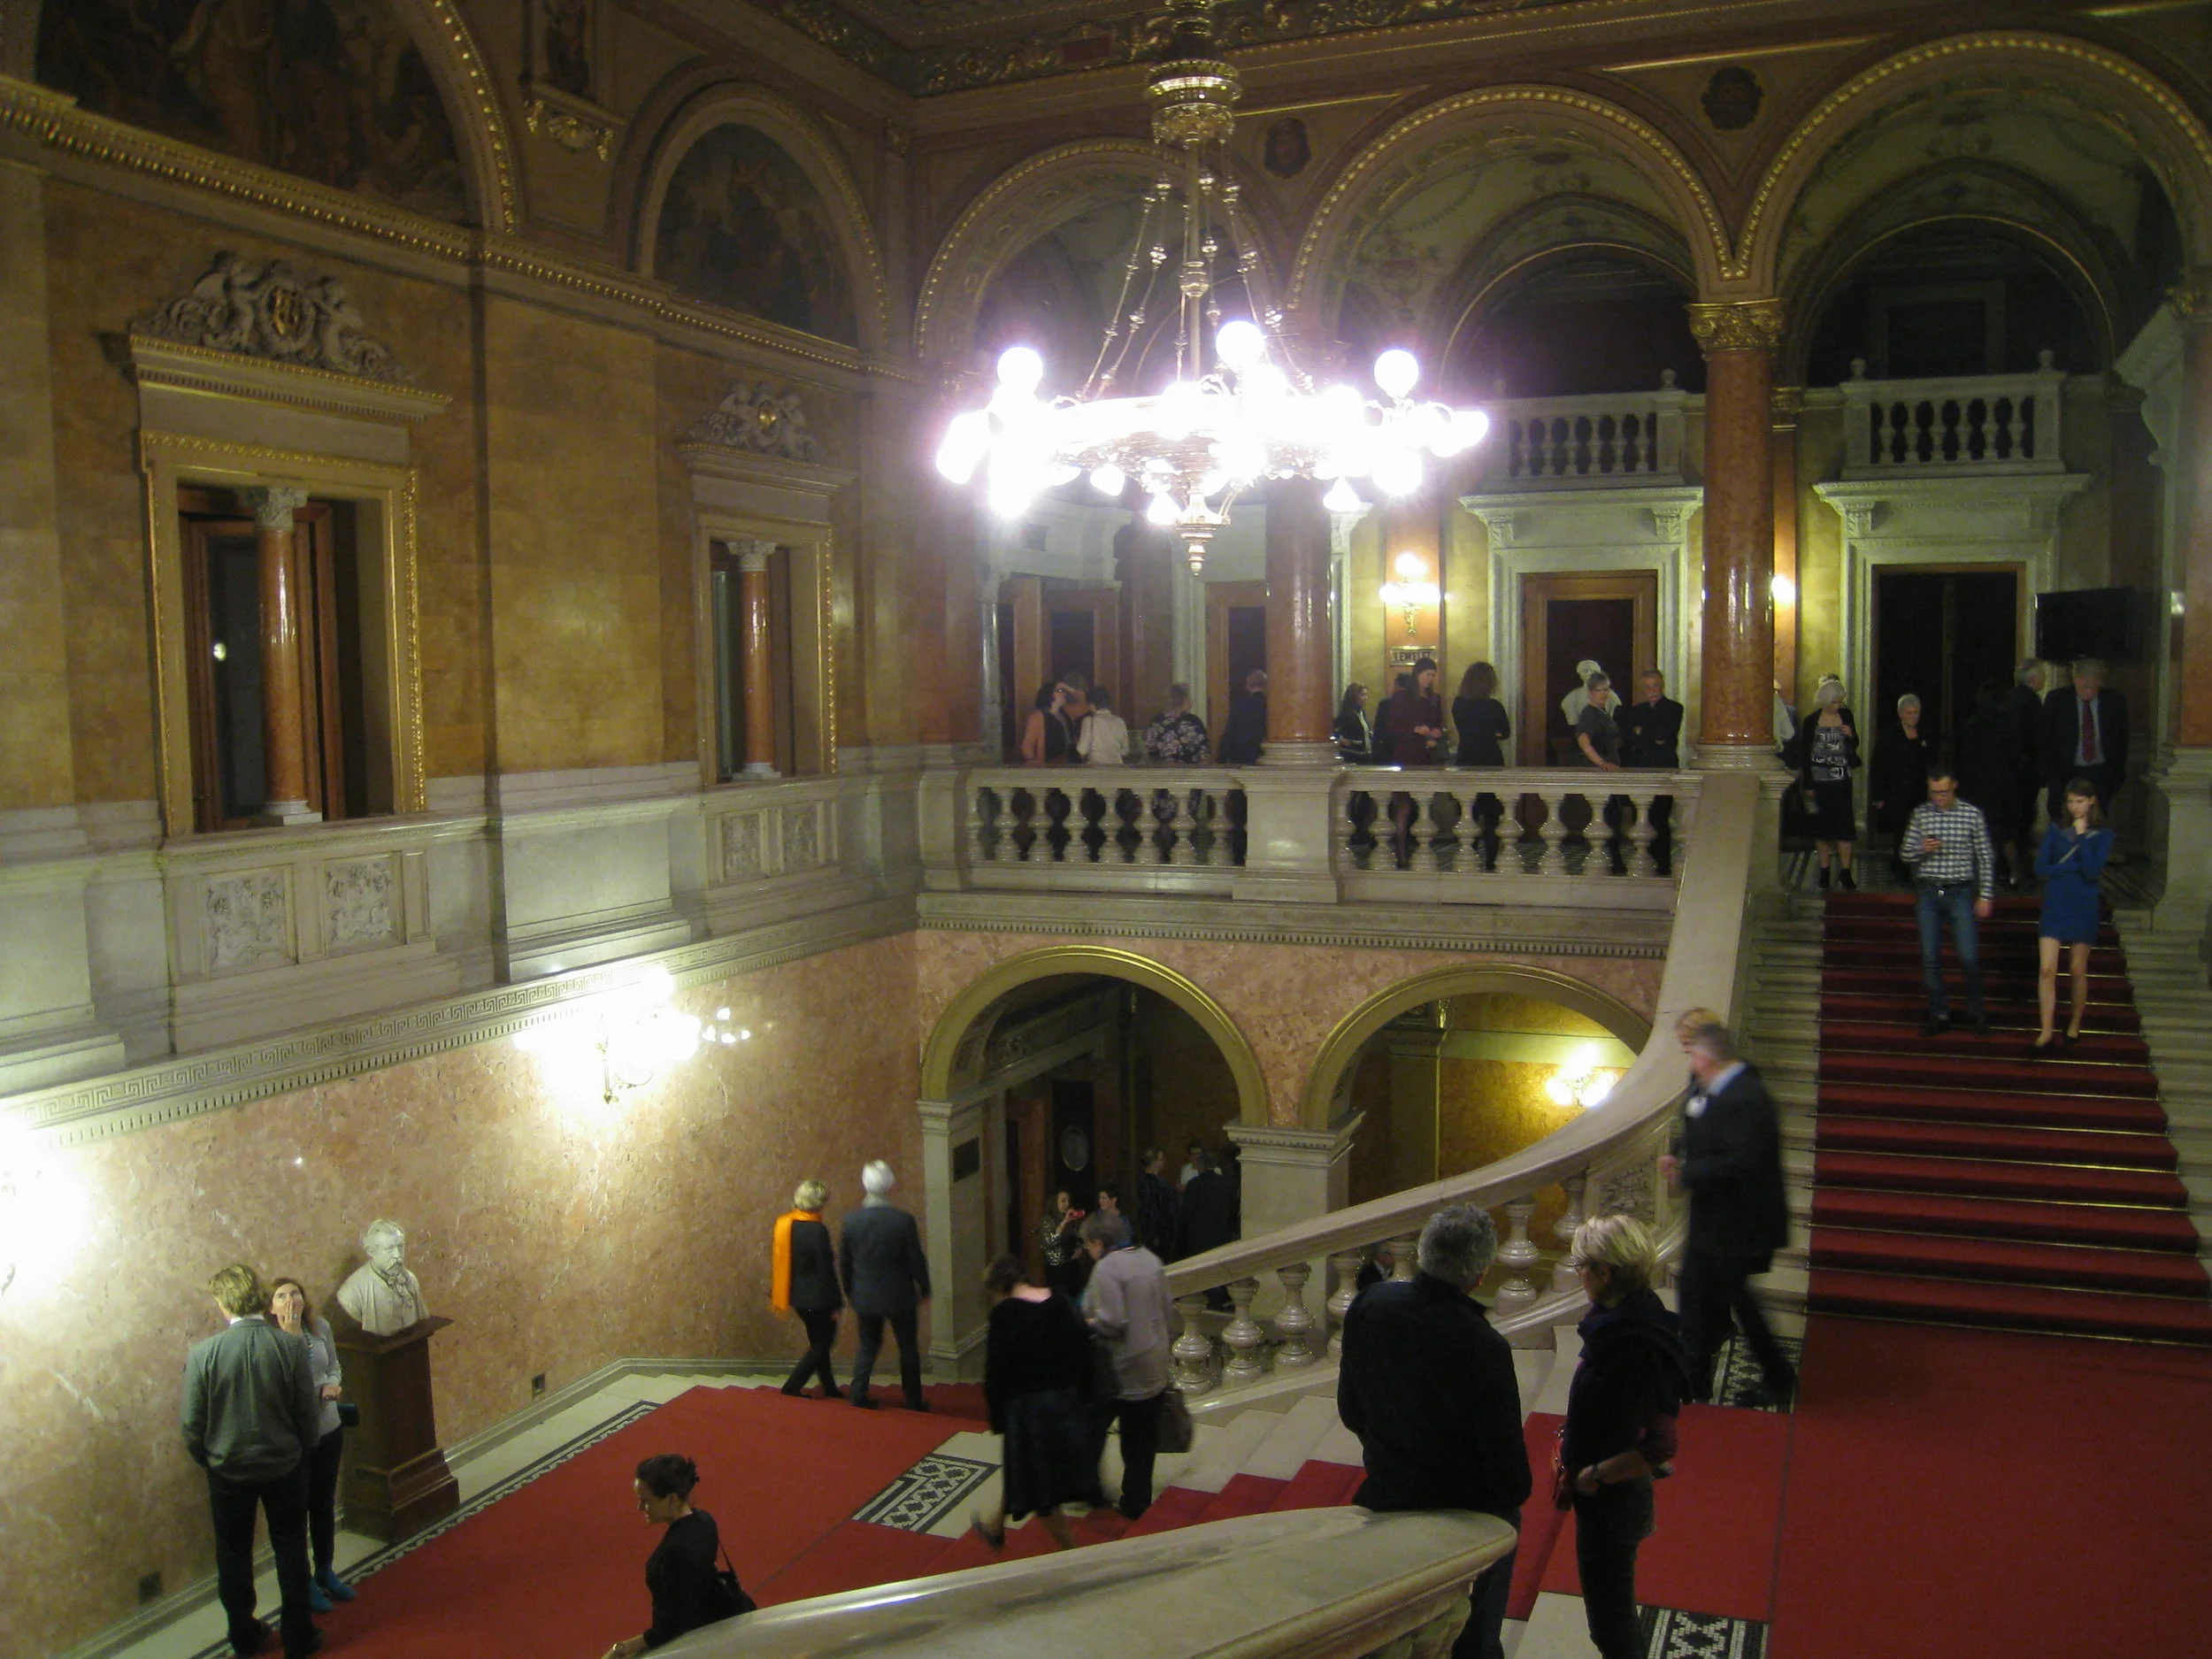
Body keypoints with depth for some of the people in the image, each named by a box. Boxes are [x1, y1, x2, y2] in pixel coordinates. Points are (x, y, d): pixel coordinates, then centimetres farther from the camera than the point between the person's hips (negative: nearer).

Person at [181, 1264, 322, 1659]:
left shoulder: (202, 1354, -18)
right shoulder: (292, 1346, -16)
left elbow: (193, 1424, -9)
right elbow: (308, 1413, -8)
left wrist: (208, 1459, 11)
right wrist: (303, 1451, 11)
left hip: (228, 1469, 0)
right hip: (284, 1465, 0)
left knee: (234, 1554, 19)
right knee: (291, 1552, 15)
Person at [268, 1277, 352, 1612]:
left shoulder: (320, 1327, -4)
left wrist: (333, 1384, -11)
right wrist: (292, 1335, -33)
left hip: (328, 1428, 5)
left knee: (324, 1505, 20)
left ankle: (326, 1571, 39)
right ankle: (303, 1582, 29)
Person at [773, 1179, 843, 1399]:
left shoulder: (783, 1224, 0)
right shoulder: (817, 1230, -21)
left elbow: (777, 1259, 7)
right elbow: (825, 1269, -19)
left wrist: (775, 1293, 16)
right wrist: (836, 1302, -11)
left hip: (797, 1296, 8)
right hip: (817, 1297, -8)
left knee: (818, 1342, 20)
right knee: (822, 1343, 8)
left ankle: (830, 1388, 29)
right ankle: (791, 1387, 4)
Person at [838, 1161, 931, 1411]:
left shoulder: (851, 1220, -8)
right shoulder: (903, 1220, -18)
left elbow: (843, 1262, 2)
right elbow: (916, 1260, -11)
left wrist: (850, 1292, 15)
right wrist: (924, 1288, 5)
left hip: (864, 1297, 3)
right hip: (899, 1296, -2)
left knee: (868, 1345, 18)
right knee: (908, 1347, 12)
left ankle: (858, 1395, 12)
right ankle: (913, 1400, 19)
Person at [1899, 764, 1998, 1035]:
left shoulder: (1972, 814, -1)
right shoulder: (1920, 814, 4)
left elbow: (1985, 858, 3)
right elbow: (1905, 853, 9)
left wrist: (1985, 896, 0)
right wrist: (1921, 850, -14)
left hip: (1960, 893, -2)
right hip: (1928, 893, 2)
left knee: (1969, 956, -5)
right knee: (1930, 958, 4)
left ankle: (1975, 1009, 17)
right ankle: (1939, 1015, 15)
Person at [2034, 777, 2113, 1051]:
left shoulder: (2102, 836, 0)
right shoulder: (2056, 831, 5)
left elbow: (2093, 871, -15)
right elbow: (2041, 868, -4)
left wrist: (2081, 837, -15)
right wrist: (2075, 866, -12)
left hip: (2084, 908, -1)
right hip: (2054, 906, 1)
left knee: (2078, 971, 7)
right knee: (2046, 969, -8)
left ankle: (2074, 1026, 24)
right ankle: (2047, 1031, -4)